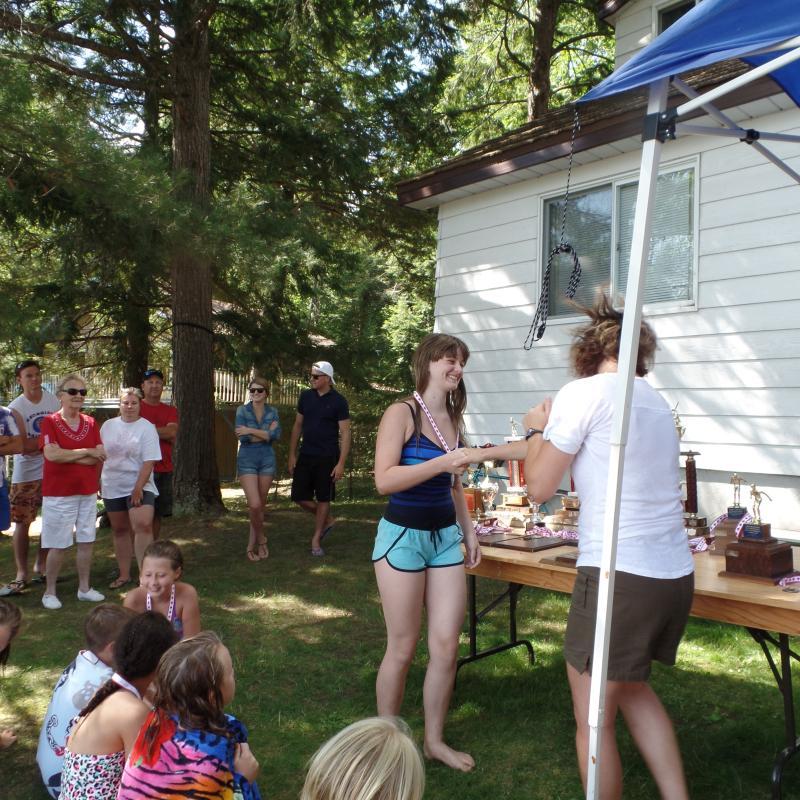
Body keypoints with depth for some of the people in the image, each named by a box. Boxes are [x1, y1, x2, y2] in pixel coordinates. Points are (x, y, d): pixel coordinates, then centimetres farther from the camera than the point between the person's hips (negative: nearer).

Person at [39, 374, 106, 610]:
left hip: (88, 492, 5)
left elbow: (99, 456, -3)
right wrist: (86, 452, -14)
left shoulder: (90, 423, 6)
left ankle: (84, 587, 22)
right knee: (58, 545, 1)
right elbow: (51, 454, -21)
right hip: (58, 493, -4)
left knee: (86, 541, 10)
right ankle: (49, 591, 15)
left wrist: (67, 455, -14)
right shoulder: (50, 422, -6)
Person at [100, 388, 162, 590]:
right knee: (120, 529, 11)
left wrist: (138, 488, -19)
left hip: (139, 486, -4)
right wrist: (98, 481, 13)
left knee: (143, 525, -20)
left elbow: (149, 461, -13)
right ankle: (124, 574, 20)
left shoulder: (147, 428, -7)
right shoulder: (108, 425, 8)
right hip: (112, 487, 5)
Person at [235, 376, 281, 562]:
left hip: (267, 459, 3)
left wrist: (251, 431, -18)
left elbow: (276, 435, -12)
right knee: (254, 505, -12)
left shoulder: (272, 412, 5)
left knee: (261, 505, 6)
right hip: (247, 460, -3)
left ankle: (252, 543, 20)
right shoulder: (242, 410, -2)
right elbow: (242, 437, -13)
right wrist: (266, 433, -12)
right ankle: (261, 539, 12)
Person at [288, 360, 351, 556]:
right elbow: (297, 425, 11)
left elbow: (345, 433, -9)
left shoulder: (338, 401, -8)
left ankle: (316, 539, 18)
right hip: (306, 455, 4)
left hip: (327, 457, -4)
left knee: (323, 498, 4)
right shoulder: (306, 396, 4)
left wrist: (341, 463, -15)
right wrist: (292, 454, 7)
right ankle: (327, 520, 25)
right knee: (299, 496, 2)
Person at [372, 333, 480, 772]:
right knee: (402, 649, 4)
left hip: (446, 536, 6)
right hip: (404, 535, -6)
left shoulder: (452, 417, 11)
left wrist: (468, 531, 16)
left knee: (446, 646, 6)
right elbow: (384, 480, -21)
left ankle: (434, 740, 24)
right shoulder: (402, 413, -10)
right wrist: (443, 461, -26)